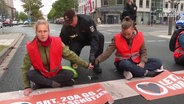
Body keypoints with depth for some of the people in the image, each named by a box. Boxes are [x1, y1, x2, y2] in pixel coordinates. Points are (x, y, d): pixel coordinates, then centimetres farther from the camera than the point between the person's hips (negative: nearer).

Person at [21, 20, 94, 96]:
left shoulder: (57, 42, -17)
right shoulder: (31, 47, -17)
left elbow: (70, 55, -9)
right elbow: (25, 67, -10)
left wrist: (86, 65, -7)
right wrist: (27, 86, -15)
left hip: (56, 73, 1)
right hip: (41, 74, 0)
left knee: (70, 74, -25)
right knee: (30, 74, -30)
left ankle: (42, 84, -17)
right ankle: (55, 83, -22)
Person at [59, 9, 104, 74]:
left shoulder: (86, 20, -34)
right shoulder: (65, 28, -26)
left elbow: (94, 37, -38)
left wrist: (92, 54, -47)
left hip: (89, 37, 0)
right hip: (77, 41, 1)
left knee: (100, 37, -32)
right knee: (73, 51, -31)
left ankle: (95, 63, -18)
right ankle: (74, 63, 11)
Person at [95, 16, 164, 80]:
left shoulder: (139, 35, -8)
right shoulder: (117, 38, -14)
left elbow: (143, 51, -1)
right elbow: (107, 52, -20)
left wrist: (142, 62, -20)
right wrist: (96, 61, -35)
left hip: (136, 61, 4)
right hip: (123, 62, -4)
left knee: (158, 62, -12)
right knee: (126, 64, -40)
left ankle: (132, 72, -29)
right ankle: (148, 73, -22)